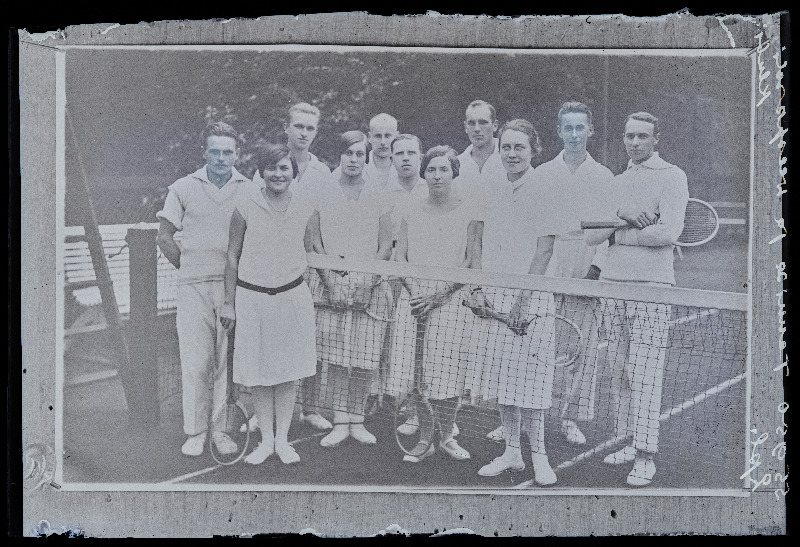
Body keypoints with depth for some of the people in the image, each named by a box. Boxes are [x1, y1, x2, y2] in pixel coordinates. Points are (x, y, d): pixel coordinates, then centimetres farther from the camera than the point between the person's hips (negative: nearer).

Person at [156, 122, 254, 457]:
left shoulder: (250, 190, 4)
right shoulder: (183, 188, 4)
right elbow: (165, 237, 10)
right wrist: (189, 269, 9)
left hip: (234, 287, 1)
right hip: (193, 287, 0)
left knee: (228, 360, 4)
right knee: (195, 361, 0)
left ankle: (223, 430, 16)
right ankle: (195, 432, 12)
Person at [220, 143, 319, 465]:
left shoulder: (306, 210, 1)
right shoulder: (246, 207, -6)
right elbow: (232, 255, 0)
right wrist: (229, 303, 1)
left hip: (293, 296, 2)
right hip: (252, 296, -1)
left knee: (289, 370, 7)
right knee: (259, 372, 5)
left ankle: (282, 439, 19)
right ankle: (266, 439, 18)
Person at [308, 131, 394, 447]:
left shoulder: (377, 200, 10)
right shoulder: (323, 196, 9)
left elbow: (386, 247, 5)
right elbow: (314, 242, 4)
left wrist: (367, 280, -8)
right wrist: (330, 279, -7)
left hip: (369, 288, 0)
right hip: (332, 286, 0)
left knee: (365, 361, -2)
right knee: (336, 359, -2)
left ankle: (357, 421, 11)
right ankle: (340, 422, 8)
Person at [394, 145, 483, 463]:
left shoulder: (468, 212, 4)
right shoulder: (410, 211, 14)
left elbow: (473, 263, -1)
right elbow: (400, 257, 9)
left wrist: (438, 294, -10)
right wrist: (414, 291, -8)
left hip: (452, 298, -2)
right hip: (414, 298, 2)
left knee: (446, 371, -7)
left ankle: (447, 437, 11)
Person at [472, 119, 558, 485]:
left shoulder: (541, 189, -7)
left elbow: (544, 249, -10)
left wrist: (523, 298, -13)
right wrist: (478, 287, 7)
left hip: (531, 296, -6)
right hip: (495, 295, 6)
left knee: (528, 376, -4)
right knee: (500, 374, 9)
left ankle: (538, 455, 9)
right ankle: (511, 452, 19)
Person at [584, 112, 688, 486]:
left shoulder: (672, 177, 0)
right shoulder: (616, 182, 18)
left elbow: (668, 233, -14)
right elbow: (591, 235, 9)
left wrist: (618, 235, -3)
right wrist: (621, 215, -9)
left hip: (651, 286, -6)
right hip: (612, 284, 6)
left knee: (645, 375, -7)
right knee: (618, 371, 8)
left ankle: (645, 456, -2)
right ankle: (626, 442, 18)